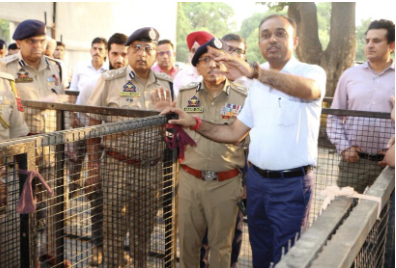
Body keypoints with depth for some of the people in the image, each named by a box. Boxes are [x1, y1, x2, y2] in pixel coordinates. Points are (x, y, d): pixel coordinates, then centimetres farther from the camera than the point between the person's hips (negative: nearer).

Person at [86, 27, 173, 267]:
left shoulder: (166, 84, 6)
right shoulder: (110, 80, -1)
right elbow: (94, 125, 0)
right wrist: (93, 168, -5)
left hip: (152, 169, 3)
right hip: (117, 167, -2)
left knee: (144, 233, 14)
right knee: (113, 232, 4)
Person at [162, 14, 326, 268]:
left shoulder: (312, 72, -7)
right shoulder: (258, 85, 12)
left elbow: (308, 89, -33)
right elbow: (234, 133, 13)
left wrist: (254, 71, -47)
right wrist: (194, 122, -2)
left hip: (292, 184, -6)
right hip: (257, 179, 6)